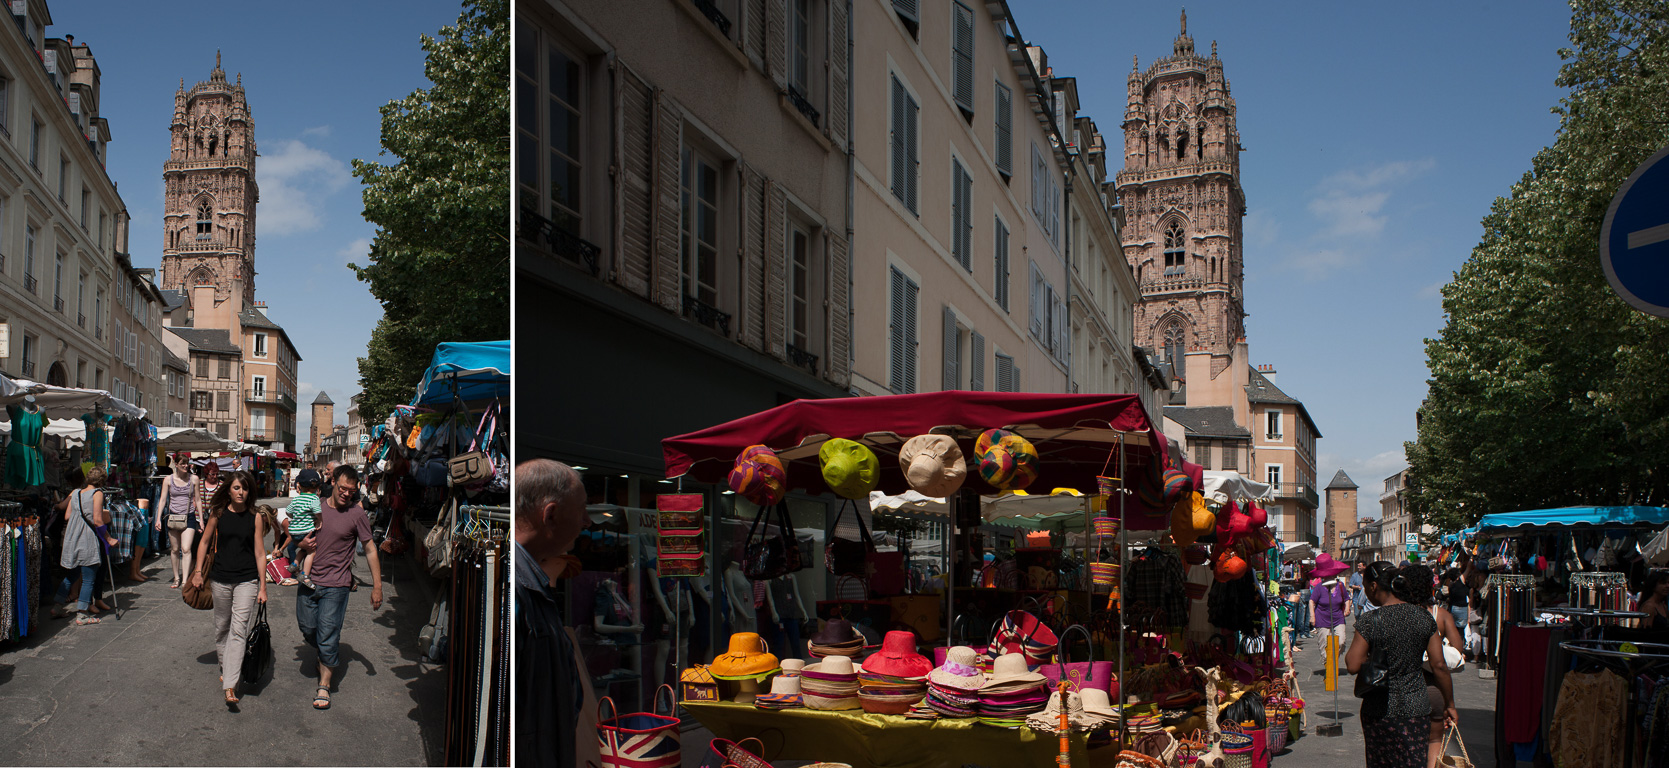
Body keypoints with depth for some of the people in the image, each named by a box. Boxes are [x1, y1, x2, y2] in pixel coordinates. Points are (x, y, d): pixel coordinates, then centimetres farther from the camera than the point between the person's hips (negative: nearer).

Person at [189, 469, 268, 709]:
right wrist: (198, 571, 4)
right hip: (220, 579, 3)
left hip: (247, 580, -2)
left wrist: (263, 587, -3)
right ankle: (224, 667, 38)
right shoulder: (218, 513, 0)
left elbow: (260, 553, -2)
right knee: (222, 627, 16)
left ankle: (230, 686, -14)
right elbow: (205, 542, 12)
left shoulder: (255, 517, -4)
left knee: (238, 630, -9)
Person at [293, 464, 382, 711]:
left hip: (335, 585, -4)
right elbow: (298, 538, 19)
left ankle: (324, 685, 8)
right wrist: (302, 544, -6)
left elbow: (370, 550, -2)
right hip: (308, 581, 4)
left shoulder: (357, 514, -6)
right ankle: (328, 657, 43)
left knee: (327, 636, -5)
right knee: (307, 629, 13)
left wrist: (377, 586, -5)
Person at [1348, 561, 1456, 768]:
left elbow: (1353, 665, -16)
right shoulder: (1424, 617, -1)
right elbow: (1440, 666, 0)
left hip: (1380, 710, -3)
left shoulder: (1370, 622, -13)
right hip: (1416, 709, 3)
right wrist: (1449, 704, 10)